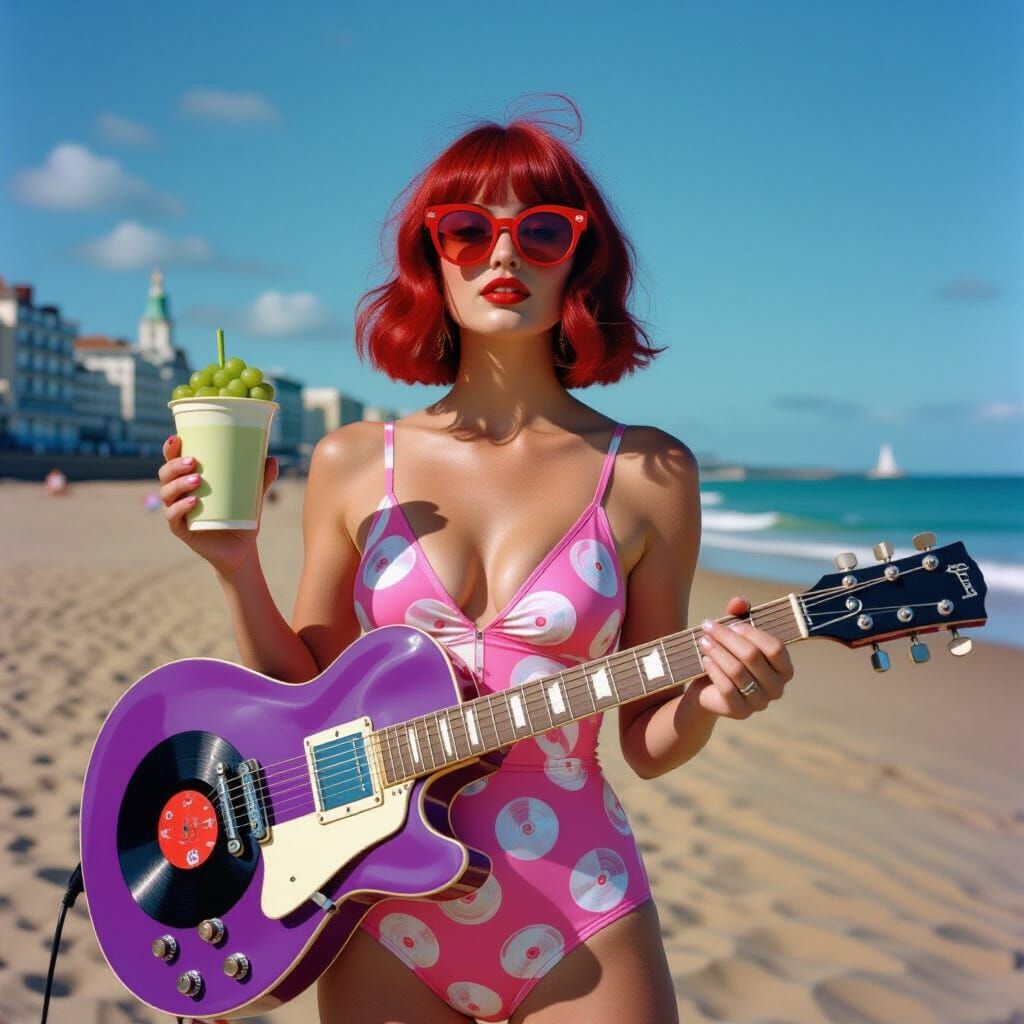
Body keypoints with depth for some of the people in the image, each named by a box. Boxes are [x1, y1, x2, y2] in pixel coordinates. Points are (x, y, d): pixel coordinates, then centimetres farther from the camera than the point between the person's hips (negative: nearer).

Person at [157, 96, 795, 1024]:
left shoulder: (648, 474, -4)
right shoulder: (352, 464, 0)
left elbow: (646, 744, 1)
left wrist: (710, 700, -18)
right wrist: (237, 568, -7)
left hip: (576, 927, -1)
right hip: (384, 920, 2)